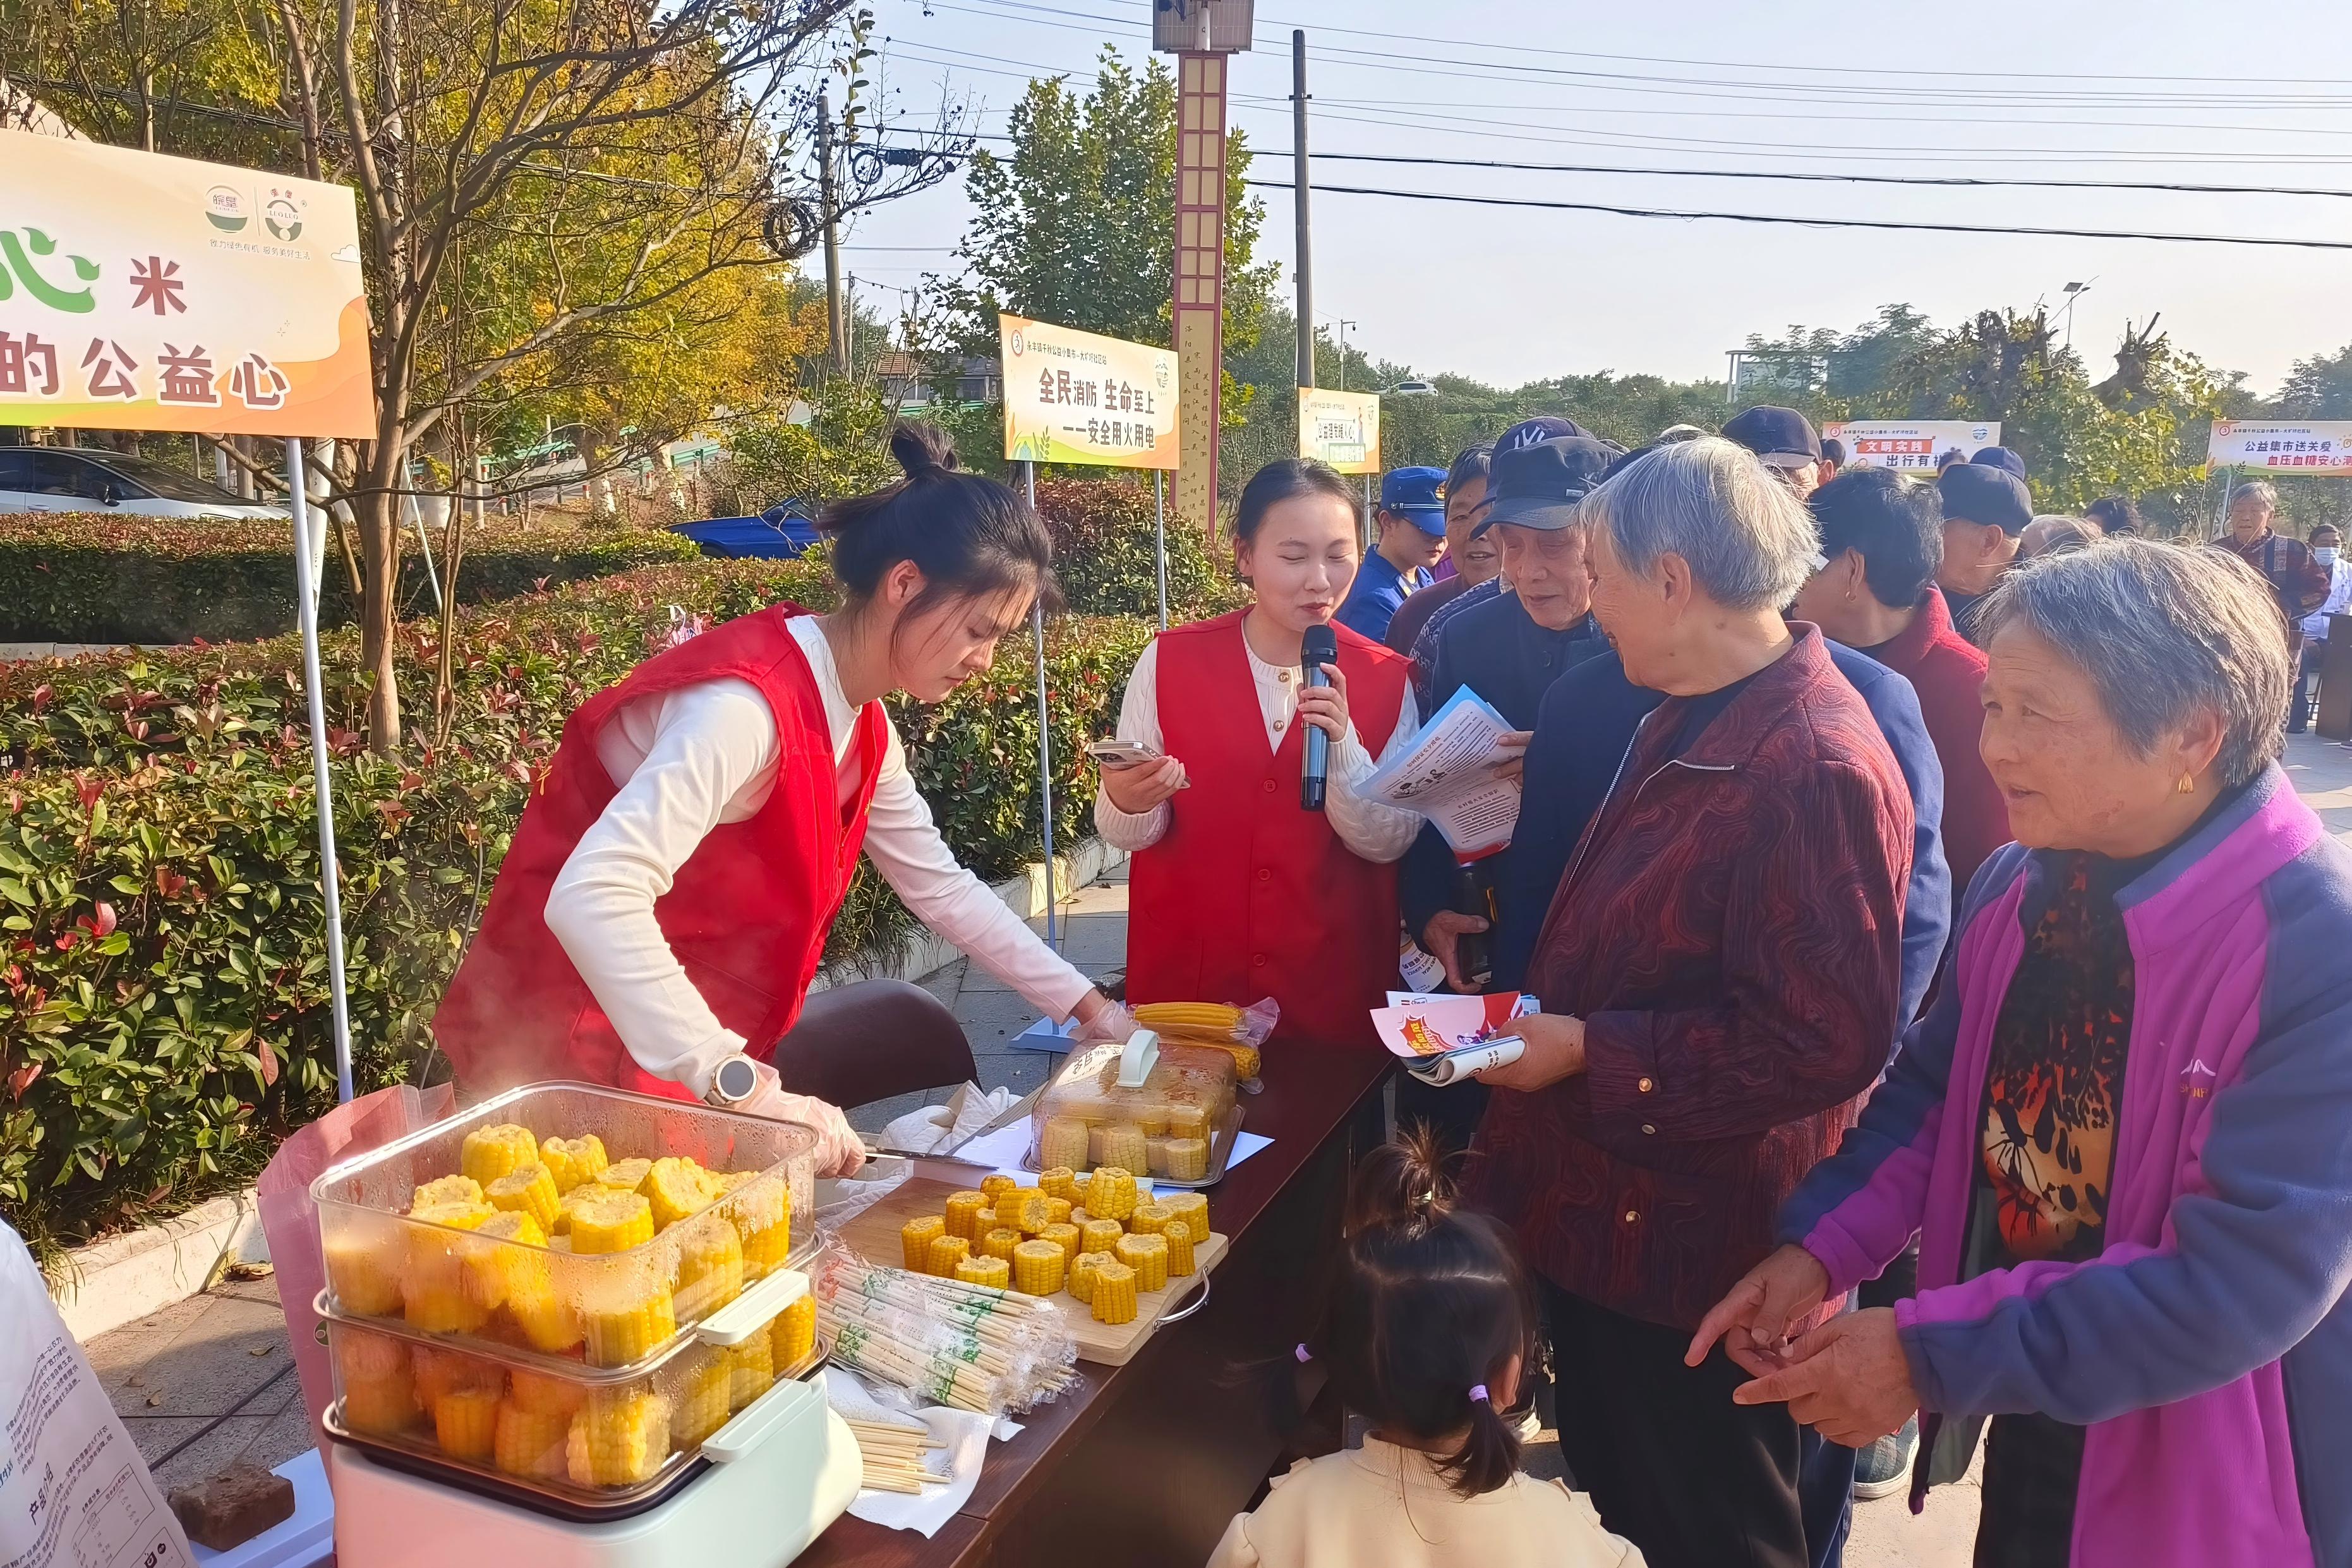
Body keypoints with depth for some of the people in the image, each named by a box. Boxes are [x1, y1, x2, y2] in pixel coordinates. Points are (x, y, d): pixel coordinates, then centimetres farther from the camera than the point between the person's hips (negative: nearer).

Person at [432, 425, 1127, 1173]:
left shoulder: (861, 724, 2)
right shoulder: (748, 703, -26)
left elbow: (940, 886, 12)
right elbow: (592, 899, -36)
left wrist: (1086, 1006, 9)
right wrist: (746, 1088, -39)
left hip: (687, 1045, 9)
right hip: (577, 1051, -8)